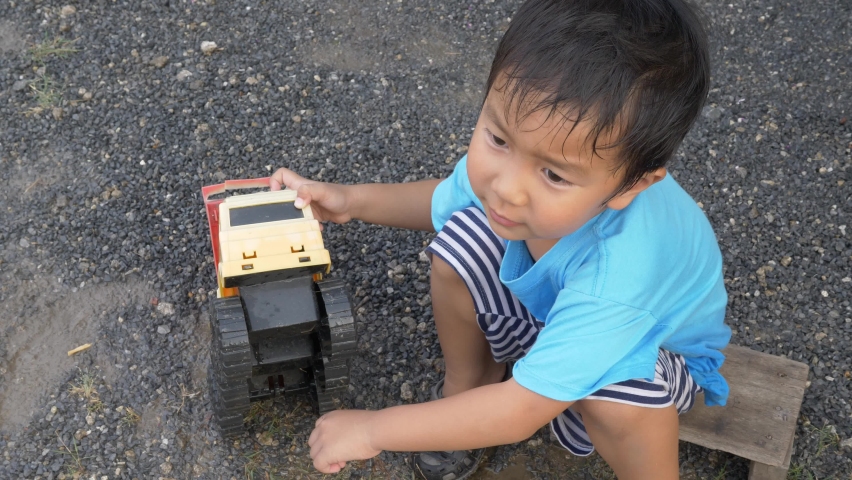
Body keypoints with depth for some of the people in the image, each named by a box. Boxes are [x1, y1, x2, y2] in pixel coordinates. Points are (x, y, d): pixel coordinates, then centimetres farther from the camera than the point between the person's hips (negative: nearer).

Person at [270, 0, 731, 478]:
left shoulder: (620, 274, -46)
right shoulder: (507, 158, -29)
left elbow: (522, 413, -37)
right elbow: (444, 199, -1)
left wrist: (372, 428, -30)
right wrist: (353, 199, -13)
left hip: (655, 345, -5)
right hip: (547, 300, 5)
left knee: (616, 391, -38)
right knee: (462, 237, -19)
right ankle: (469, 387, 6)